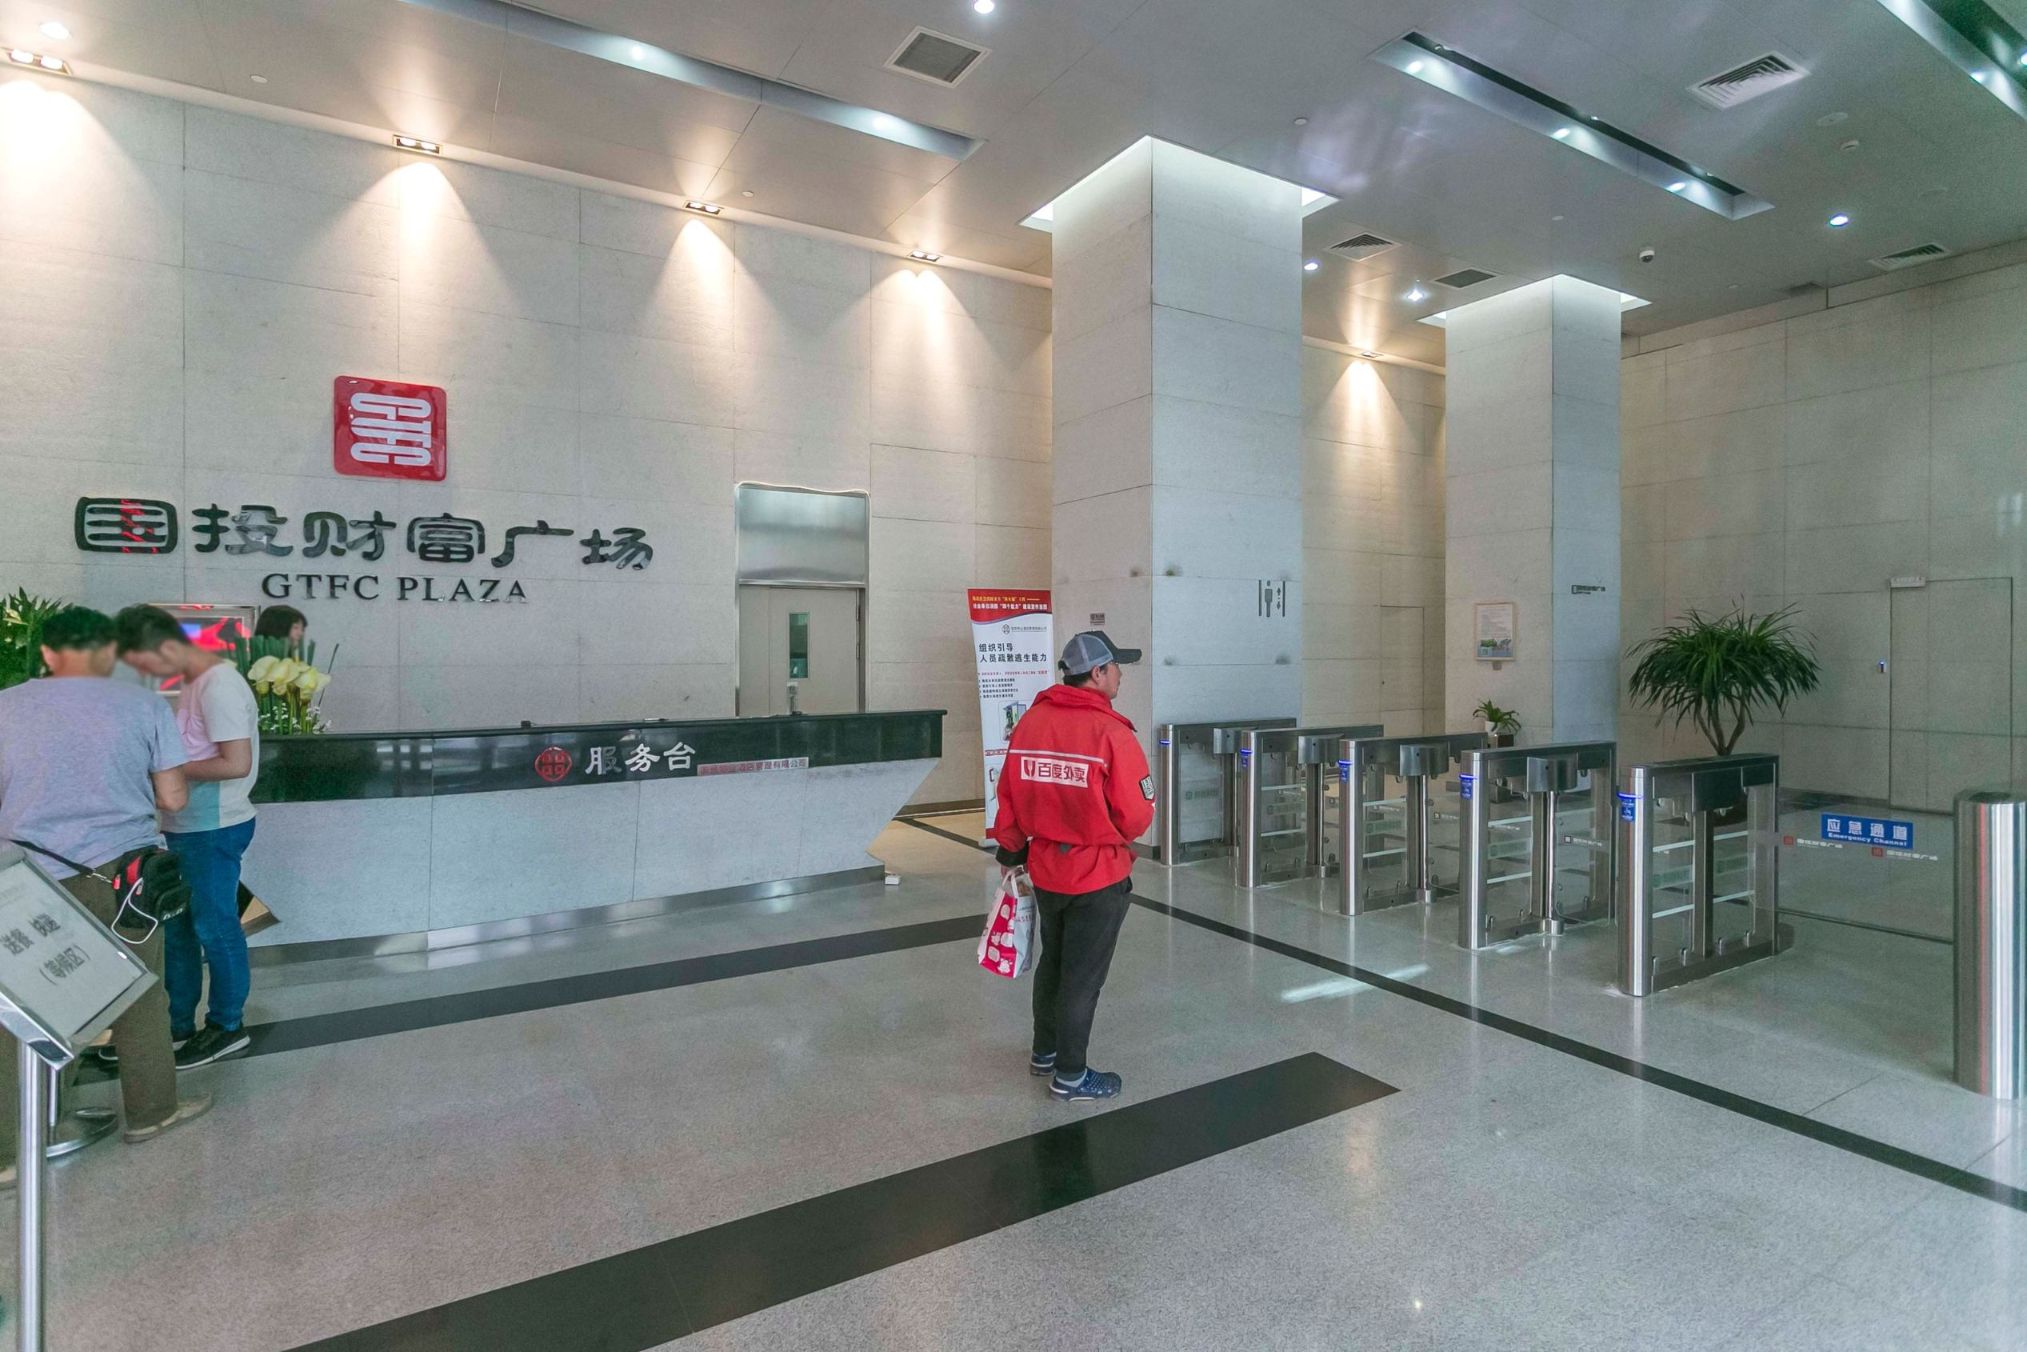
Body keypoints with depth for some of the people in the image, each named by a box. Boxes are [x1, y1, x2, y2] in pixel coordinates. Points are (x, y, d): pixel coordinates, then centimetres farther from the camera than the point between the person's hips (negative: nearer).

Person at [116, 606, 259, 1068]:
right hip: (186, 827, 10)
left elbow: (236, 764, -25)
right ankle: (177, 1025, 31)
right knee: (176, 926, 18)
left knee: (214, 928, 3)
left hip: (213, 830, -10)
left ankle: (227, 1027, 17)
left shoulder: (219, 687, -21)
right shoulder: (197, 681, 9)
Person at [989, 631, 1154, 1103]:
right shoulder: (1111, 733, -22)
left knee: (1052, 962, 24)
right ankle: (1070, 1076, 25)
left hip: (1045, 870, 6)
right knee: (1083, 976, 9)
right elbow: (1135, 817, -18)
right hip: (1099, 877, -6)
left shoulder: (1030, 722, -4)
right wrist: (1110, 835, 4)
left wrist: (1011, 847, 17)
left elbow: (1008, 794, 3)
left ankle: (1045, 1051, 42)